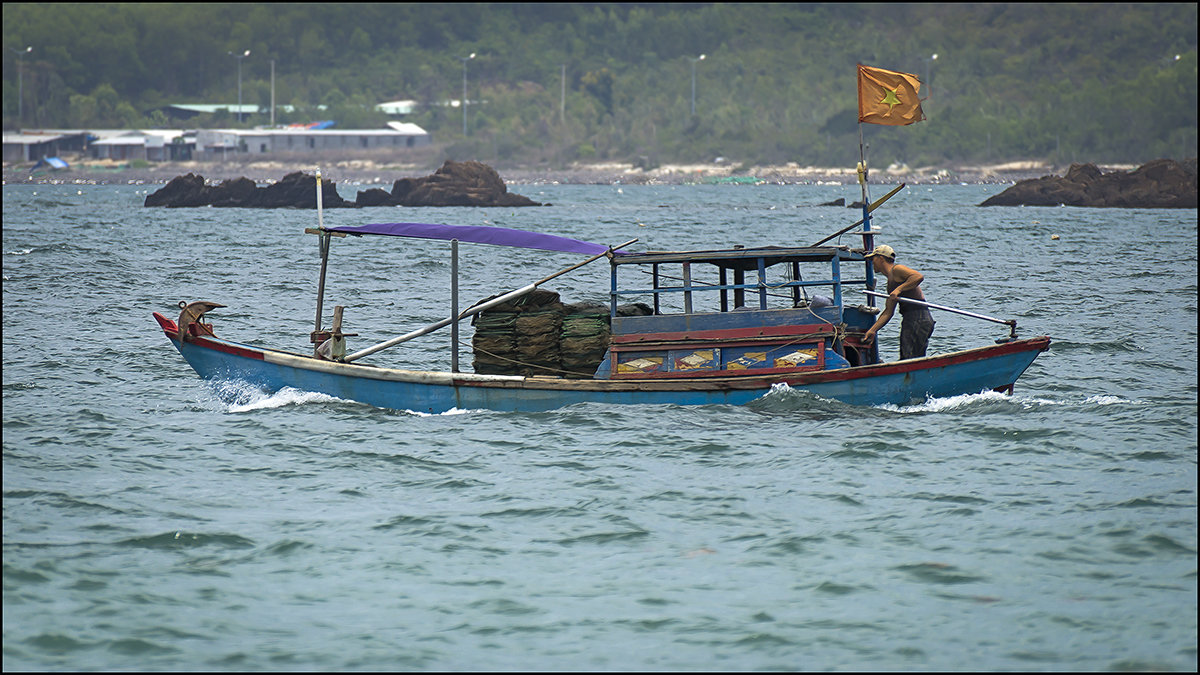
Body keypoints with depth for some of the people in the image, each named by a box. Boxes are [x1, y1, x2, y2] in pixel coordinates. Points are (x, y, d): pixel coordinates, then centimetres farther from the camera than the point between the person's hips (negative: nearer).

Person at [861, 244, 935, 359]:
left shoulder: (896, 270, -4)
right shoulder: (890, 283, 24)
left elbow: (919, 276, -21)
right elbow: (888, 312, 22)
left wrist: (899, 289, -21)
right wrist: (872, 330, 17)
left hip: (918, 319, -10)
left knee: (912, 361, -16)